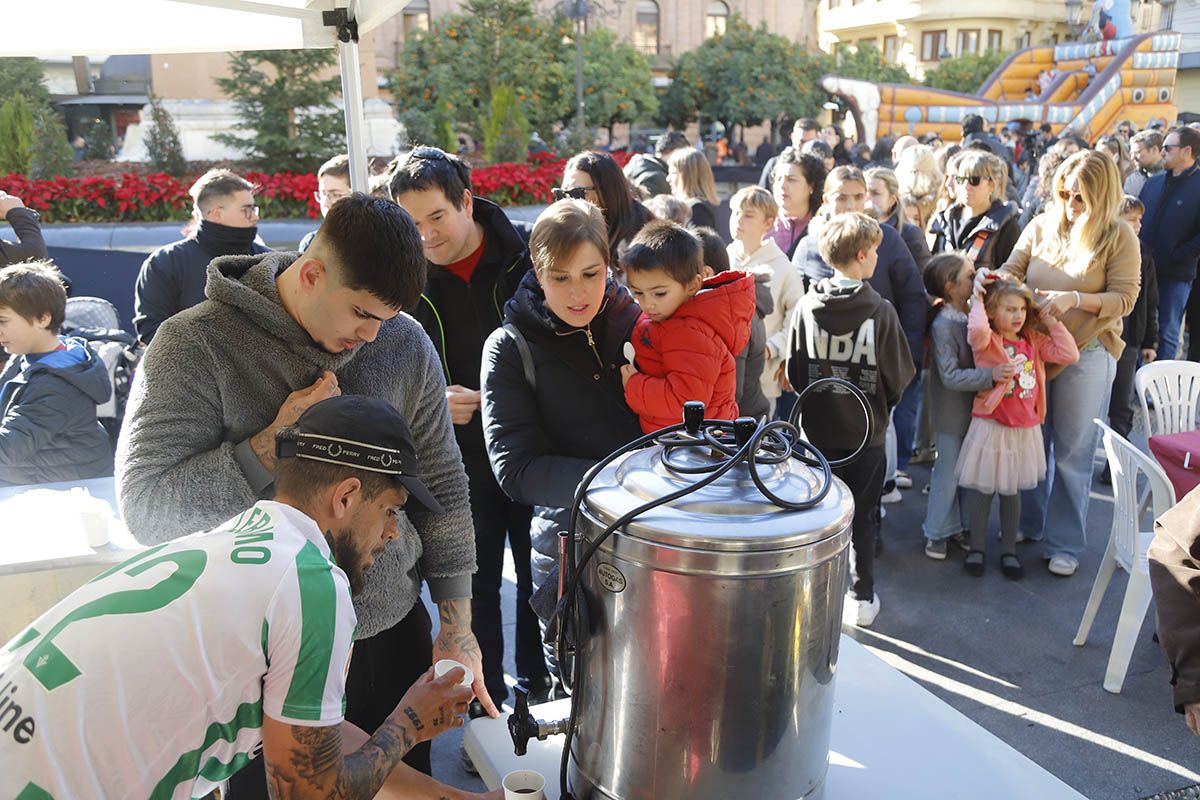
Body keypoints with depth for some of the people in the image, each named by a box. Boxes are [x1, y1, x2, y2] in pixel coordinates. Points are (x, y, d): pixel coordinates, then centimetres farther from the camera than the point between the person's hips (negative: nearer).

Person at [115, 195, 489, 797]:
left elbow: (442, 489, 4)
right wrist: (272, 442, -22)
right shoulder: (195, 346, -12)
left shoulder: (406, 345, -3)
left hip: (393, 637, 3)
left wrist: (457, 627, 4)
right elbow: (144, 509, -15)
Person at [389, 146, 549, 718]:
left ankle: (538, 683, 37)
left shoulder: (529, 253, -10)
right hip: (460, 452, 1)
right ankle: (484, 698, 33)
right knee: (475, 581, 14)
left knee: (538, 569, 15)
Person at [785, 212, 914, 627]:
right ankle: (862, 598, 21)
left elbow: (794, 372, -2)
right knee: (863, 516, 13)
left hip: (817, 429, 2)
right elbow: (900, 376, -7)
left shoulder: (807, 307, -8)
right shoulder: (881, 312, -14)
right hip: (866, 431, -1)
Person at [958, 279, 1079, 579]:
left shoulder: (1034, 341, 6)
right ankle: (976, 548, 23)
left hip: (1025, 429, 5)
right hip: (990, 427, -5)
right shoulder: (987, 342, -12)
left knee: (1012, 492, 15)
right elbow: (978, 330, -36)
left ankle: (1009, 551, 28)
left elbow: (1069, 354, 1)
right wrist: (977, 302, -19)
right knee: (983, 491, 7)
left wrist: (1051, 322, -1)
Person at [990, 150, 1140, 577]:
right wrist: (992, 278, -20)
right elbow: (1012, 271, 2)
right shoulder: (1042, 226, 2)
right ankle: (1028, 523, 33)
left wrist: (1074, 299, -24)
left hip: (1087, 354, -3)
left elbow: (1123, 298, -10)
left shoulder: (1119, 236, -6)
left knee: (1072, 453, 5)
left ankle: (1065, 543, 19)